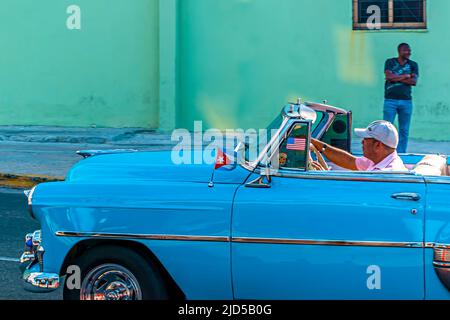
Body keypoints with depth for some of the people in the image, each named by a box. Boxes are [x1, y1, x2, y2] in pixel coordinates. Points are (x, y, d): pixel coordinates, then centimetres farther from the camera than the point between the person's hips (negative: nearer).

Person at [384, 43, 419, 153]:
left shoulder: (413, 65, 10)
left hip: (406, 101, 2)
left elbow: (414, 81, -3)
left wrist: (396, 78, -8)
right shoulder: (390, 62, 5)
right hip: (391, 100, -2)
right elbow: (388, 76, -10)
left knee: (404, 131, 4)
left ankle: (401, 153, 10)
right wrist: (406, 76, -5)